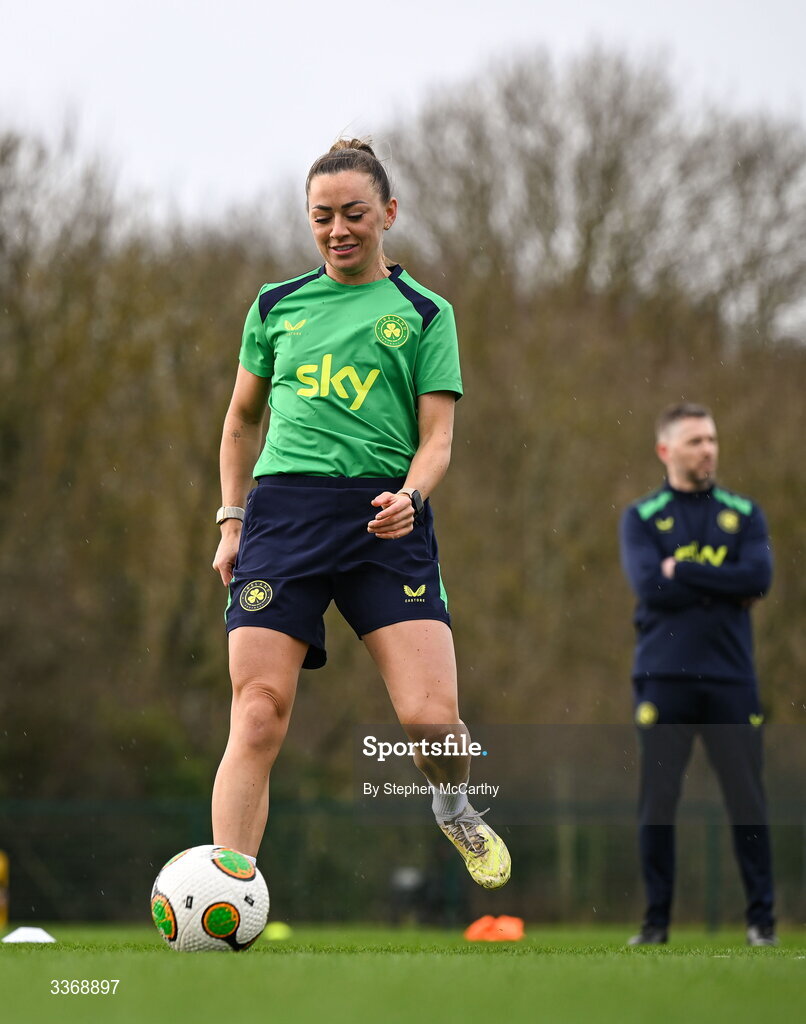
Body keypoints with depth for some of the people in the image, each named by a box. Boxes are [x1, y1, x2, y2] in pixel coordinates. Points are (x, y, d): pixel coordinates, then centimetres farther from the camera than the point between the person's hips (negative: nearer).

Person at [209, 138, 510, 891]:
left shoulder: (423, 313, 10)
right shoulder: (275, 306, 16)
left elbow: (437, 437, 5)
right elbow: (242, 418, 26)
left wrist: (411, 496, -16)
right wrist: (232, 521, 16)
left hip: (385, 517, -1)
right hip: (283, 508, 1)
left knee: (431, 718, -13)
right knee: (258, 718, -11)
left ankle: (455, 808, 23)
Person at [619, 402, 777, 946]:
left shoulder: (744, 513, 11)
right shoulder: (641, 517, 6)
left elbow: (760, 577, -7)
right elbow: (649, 586, -10)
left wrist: (684, 572, -8)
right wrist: (726, 587, -7)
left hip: (731, 676, 1)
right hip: (664, 676, -1)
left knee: (747, 799, -1)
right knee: (657, 802, -2)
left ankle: (762, 917, 8)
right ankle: (657, 919, 7)